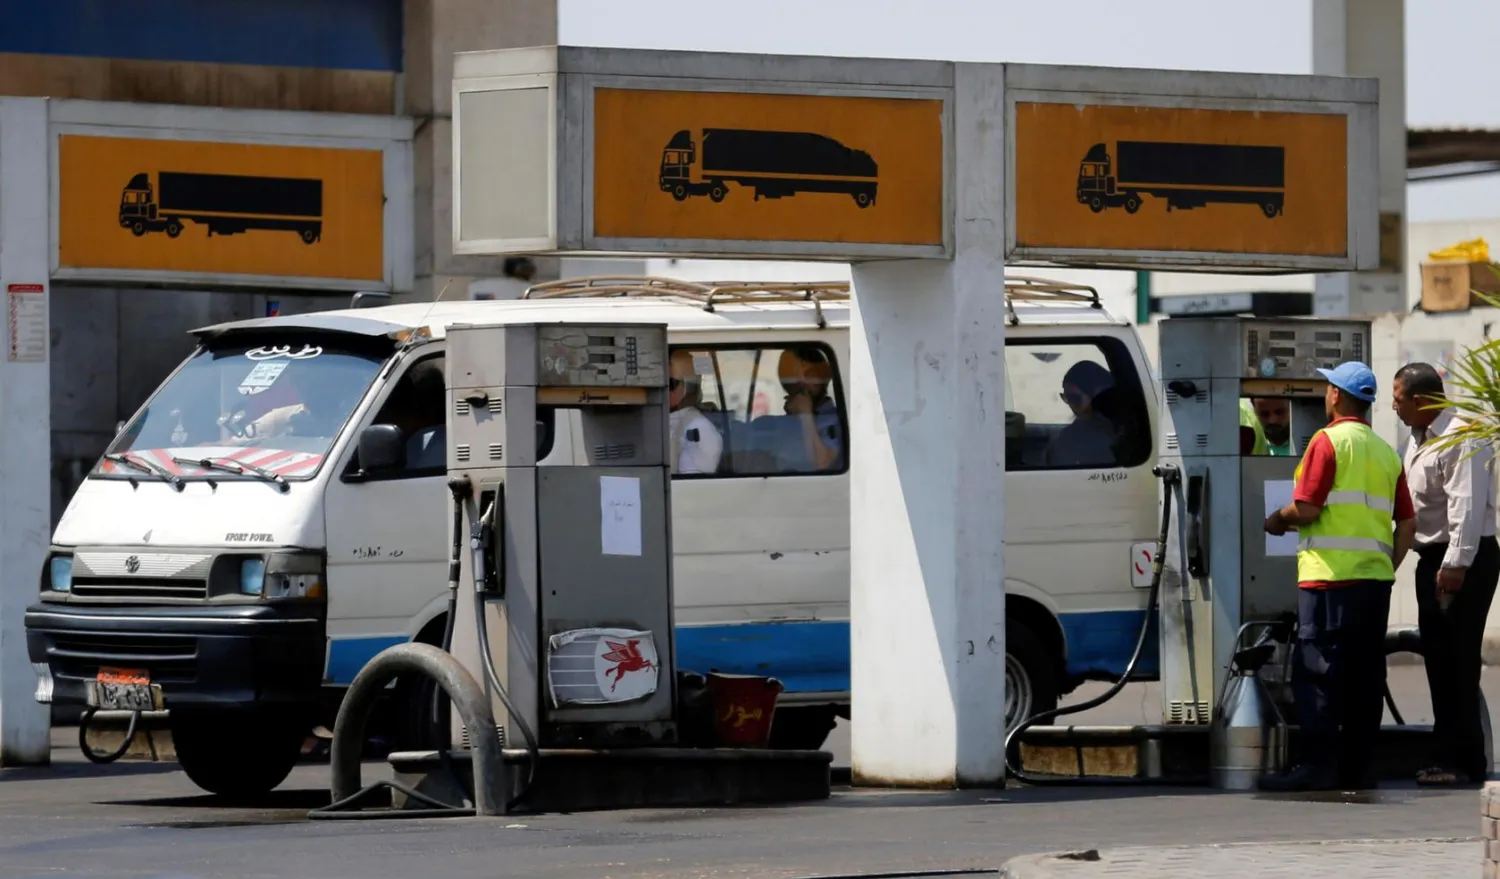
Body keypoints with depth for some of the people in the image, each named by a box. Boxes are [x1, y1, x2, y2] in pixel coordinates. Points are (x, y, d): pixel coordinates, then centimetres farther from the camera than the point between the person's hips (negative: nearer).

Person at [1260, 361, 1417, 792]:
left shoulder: (1329, 441, -6)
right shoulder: (1386, 452, 15)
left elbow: (1306, 509, -12)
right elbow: (1408, 522, 14)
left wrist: (1277, 521, 7)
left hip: (1331, 576, -7)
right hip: (1376, 577, 7)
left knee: (1316, 670, -6)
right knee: (1365, 672, 8)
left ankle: (1318, 764, -10)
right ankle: (1358, 765, 9)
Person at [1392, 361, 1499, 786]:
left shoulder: (1460, 441, -16)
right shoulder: (1418, 441, 16)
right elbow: (1404, 501, 21)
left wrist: (1455, 564, -27)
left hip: (1463, 563, -10)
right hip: (1433, 560, 10)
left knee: (1456, 661, -9)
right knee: (1439, 660, 11)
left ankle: (1461, 760, -8)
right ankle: (1450, 756, 16)